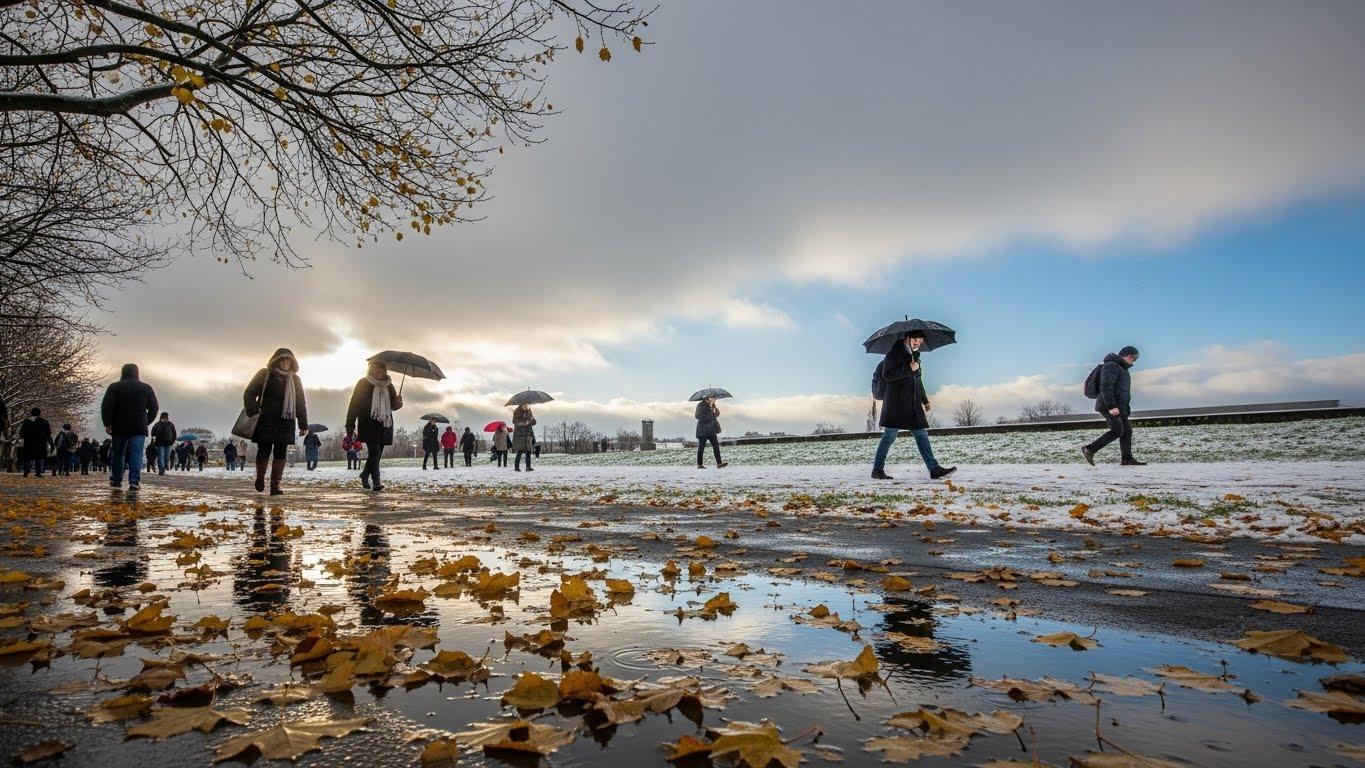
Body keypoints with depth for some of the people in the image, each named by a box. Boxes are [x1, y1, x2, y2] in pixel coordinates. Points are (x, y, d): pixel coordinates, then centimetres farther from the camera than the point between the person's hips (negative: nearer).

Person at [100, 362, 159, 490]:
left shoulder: (114, 387, 2)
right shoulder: (146, 388, 7)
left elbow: (106, 406, -7)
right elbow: (154, 408, 8)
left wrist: (107, 423, -4)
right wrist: (146, 422, 16)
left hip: (119, 427, 0)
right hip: (139, 428, 0)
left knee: (118, 453, 12)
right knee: (136, 454, -4)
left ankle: (116, 480, 18)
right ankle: (134, 481, -14)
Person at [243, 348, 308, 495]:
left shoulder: (294, 379, 13)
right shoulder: (264, 374, 6)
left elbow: (301, 403, 12)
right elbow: (249, 393, 2)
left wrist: (303, 425, 7)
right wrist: (252, 412, -13)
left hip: (285, 422, 2)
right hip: (265, 422, -2)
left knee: (281, 454, -3)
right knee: (264, 451, 1)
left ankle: (275, 485, -1)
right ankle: (260, 478, 25)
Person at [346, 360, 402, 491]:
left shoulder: (388, 385, 13)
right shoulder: (363, 384, 1)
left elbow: (393, 405, 22)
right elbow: (354, 405, -2)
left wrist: (398, 402, -3)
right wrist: (350, 427, -8)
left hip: (384, 425, 5)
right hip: (369, 425, -5)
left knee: (376, 454, 9)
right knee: (375, 451, -16)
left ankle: (364, 476, 29)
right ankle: (376, 481, -18)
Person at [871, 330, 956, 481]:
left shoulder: (914, 354, 19)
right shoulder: (895, 352, -6)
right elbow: (887, 375, -16)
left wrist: (925, 400, 26)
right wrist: (909, 369, -18)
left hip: (913, 404, 8)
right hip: (896, 402, -8)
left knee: (922, 435, 4)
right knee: (889, 436, -4)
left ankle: (934, 469, 4)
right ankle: (877, 470, 4)